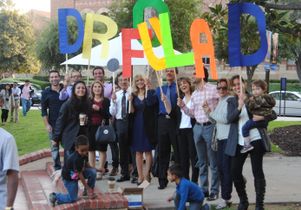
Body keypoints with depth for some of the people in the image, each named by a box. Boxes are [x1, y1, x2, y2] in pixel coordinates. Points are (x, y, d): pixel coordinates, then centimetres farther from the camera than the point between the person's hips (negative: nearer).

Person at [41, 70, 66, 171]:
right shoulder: (46, 92, 1)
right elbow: (43, 110, 0)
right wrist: (47, 124, -6)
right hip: (53, 124, -1)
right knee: (54, 146, 5)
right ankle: (57, 166, 15)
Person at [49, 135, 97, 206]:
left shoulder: (84, 154, -13)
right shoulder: (76, 159, -36)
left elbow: (86, 164, 6)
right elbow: (80, 175, -28)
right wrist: (87, 188, -21)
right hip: (69, 178, -7)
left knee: (93, 172, -15)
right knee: (73, 199, -5)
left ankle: (89, 192, 3)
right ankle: (55, 196, 13)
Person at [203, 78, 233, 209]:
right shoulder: (220, 101, 18)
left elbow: (226, 119, -17)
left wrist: (210, 113, -8)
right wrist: (208, 112, 3)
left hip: (228, 138, -9)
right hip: (220, 137, 9)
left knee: (226, 168, -6)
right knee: (220, 167, 9)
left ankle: (226, 198, -1)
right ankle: (225, 196, 18)